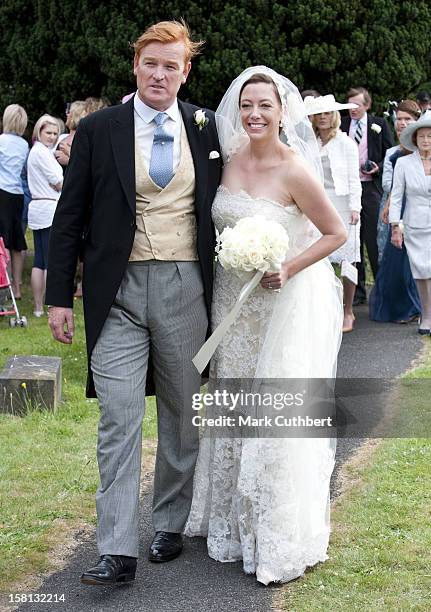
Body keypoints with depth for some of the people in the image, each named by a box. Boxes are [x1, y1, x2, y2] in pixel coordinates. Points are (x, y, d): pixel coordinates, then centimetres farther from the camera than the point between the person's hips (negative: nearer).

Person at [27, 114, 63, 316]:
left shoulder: (35, 151, 20)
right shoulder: (42, 152, -10)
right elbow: (59, 183, -10)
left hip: (37, 209, 10)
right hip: (50, 210, -10)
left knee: (39, 262, 9)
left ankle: (38, 307, 12)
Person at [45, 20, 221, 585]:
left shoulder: (206, 129, 5)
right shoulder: (98, 129, 0)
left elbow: (221, 209, 14)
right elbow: (70, 216, 2)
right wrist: (59, 296, -1)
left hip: (184, 289, 2)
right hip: (118, 293, -2)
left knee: (183, 416, 12)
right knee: (119, 422, -5)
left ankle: (170, 523, 29)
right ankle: (118, 553, -3)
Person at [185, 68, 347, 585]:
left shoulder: (294, 171, -17)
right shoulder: (229, 160, 0)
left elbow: (336, 233, -11)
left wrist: (288, 270, -20)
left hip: (284, 302, -6)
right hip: (234, 300, 6)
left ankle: (284, 541, 13)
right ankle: (235, 521, 32)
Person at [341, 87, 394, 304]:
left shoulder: (379, 125, 4)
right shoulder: (341, 125, 6)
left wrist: (378, 167, -8)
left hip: (372, 188, -2)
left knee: (374, 239, -3)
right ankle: (357, 290, 13)